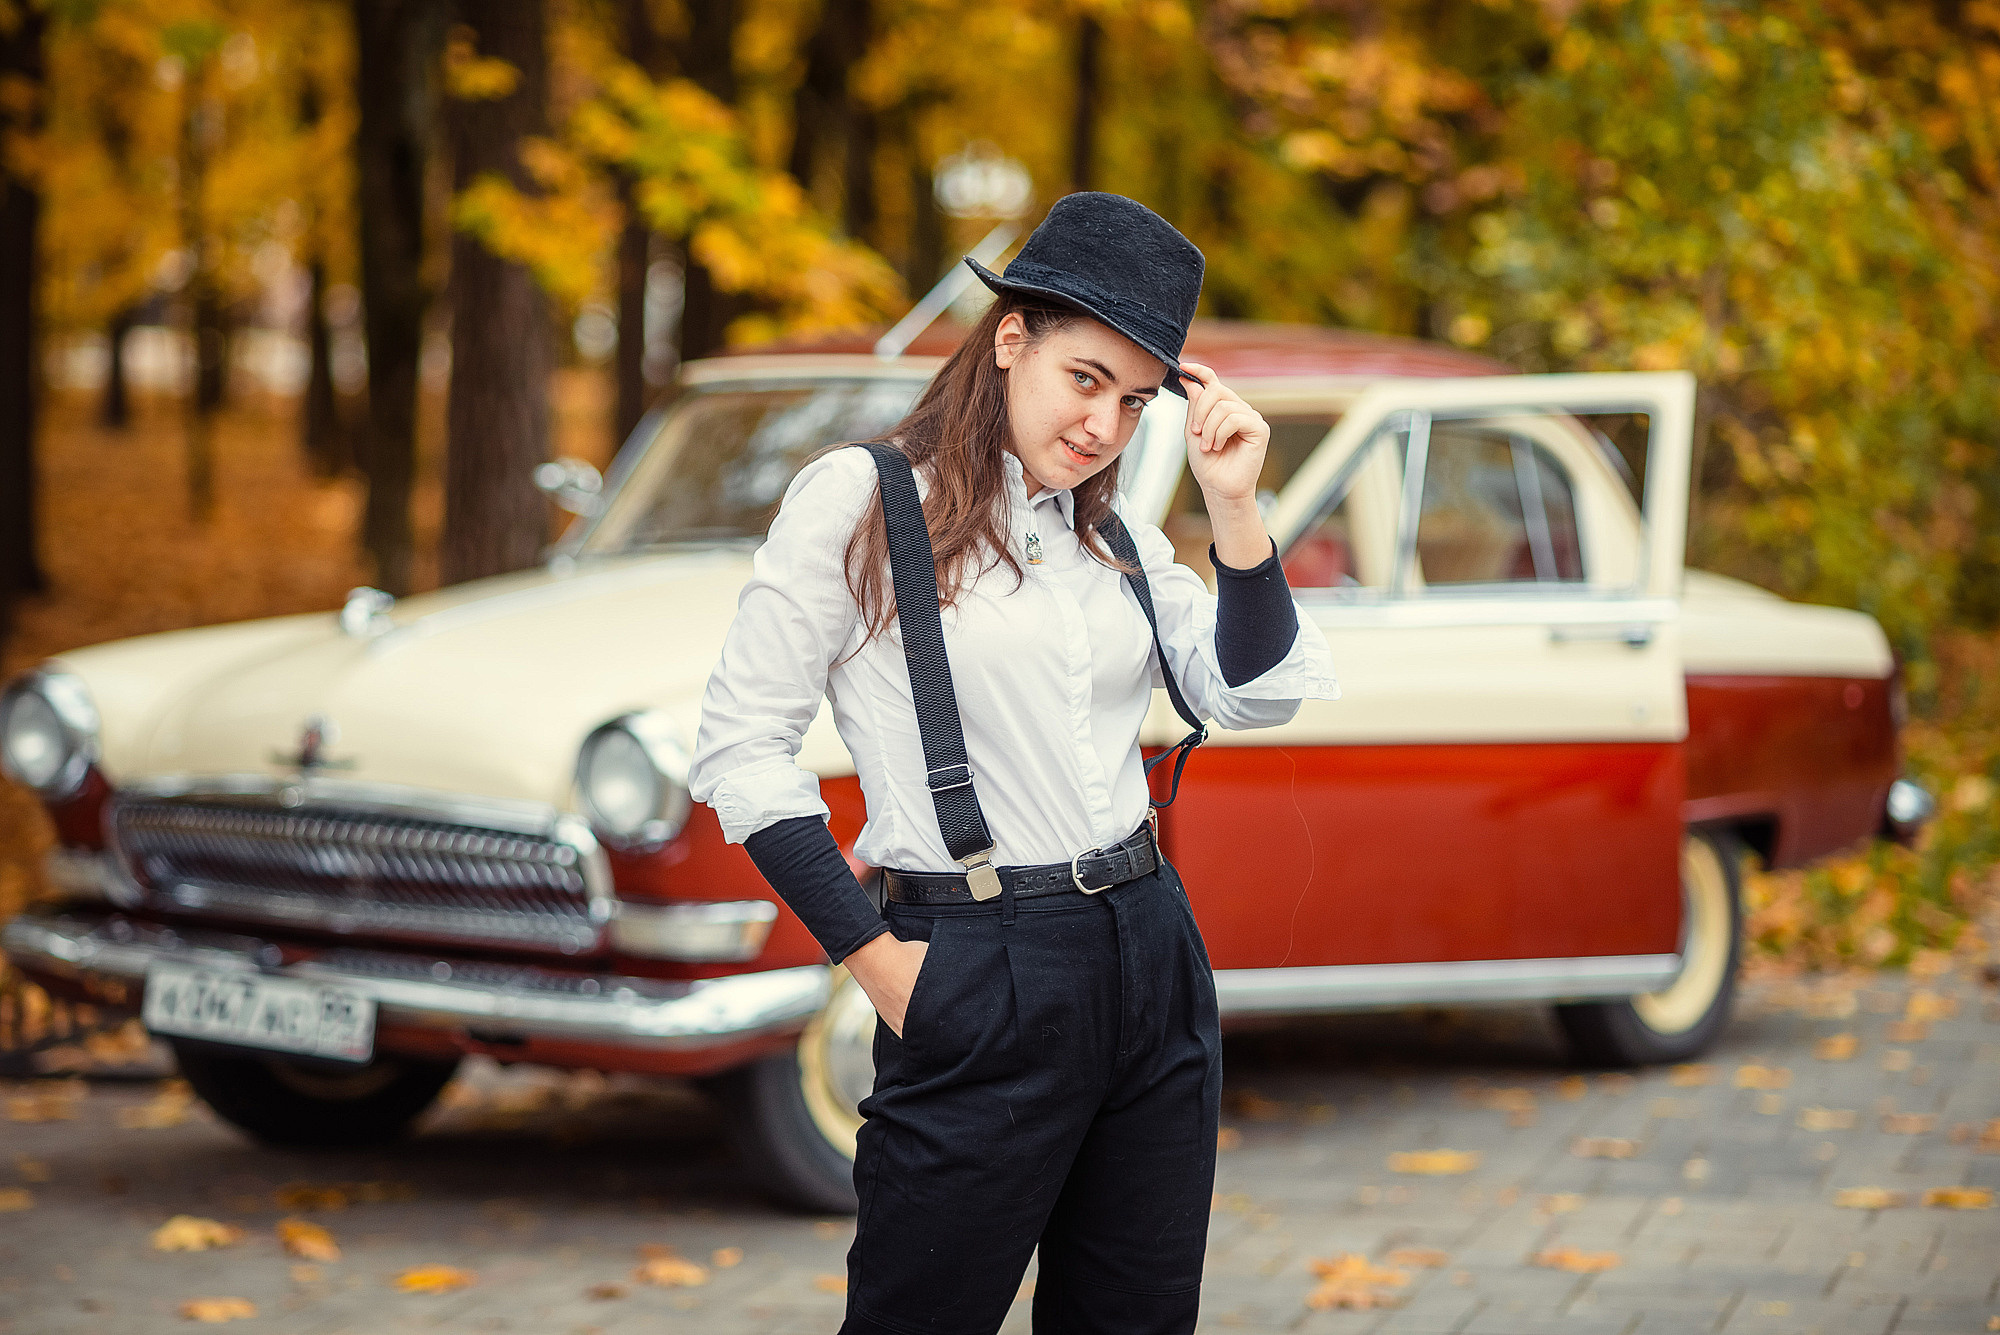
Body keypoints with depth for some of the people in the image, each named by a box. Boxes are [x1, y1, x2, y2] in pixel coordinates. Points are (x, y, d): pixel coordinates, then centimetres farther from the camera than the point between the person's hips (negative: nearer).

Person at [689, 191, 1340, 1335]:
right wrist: (870, 954, -10)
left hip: (1156, 968, 6)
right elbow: (741, 749, -7)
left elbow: (1257, 698, 5)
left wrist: (1234, 508, -4)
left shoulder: (1120, 536, 13)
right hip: (983, 984, -6)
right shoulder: (859, 501, -5)